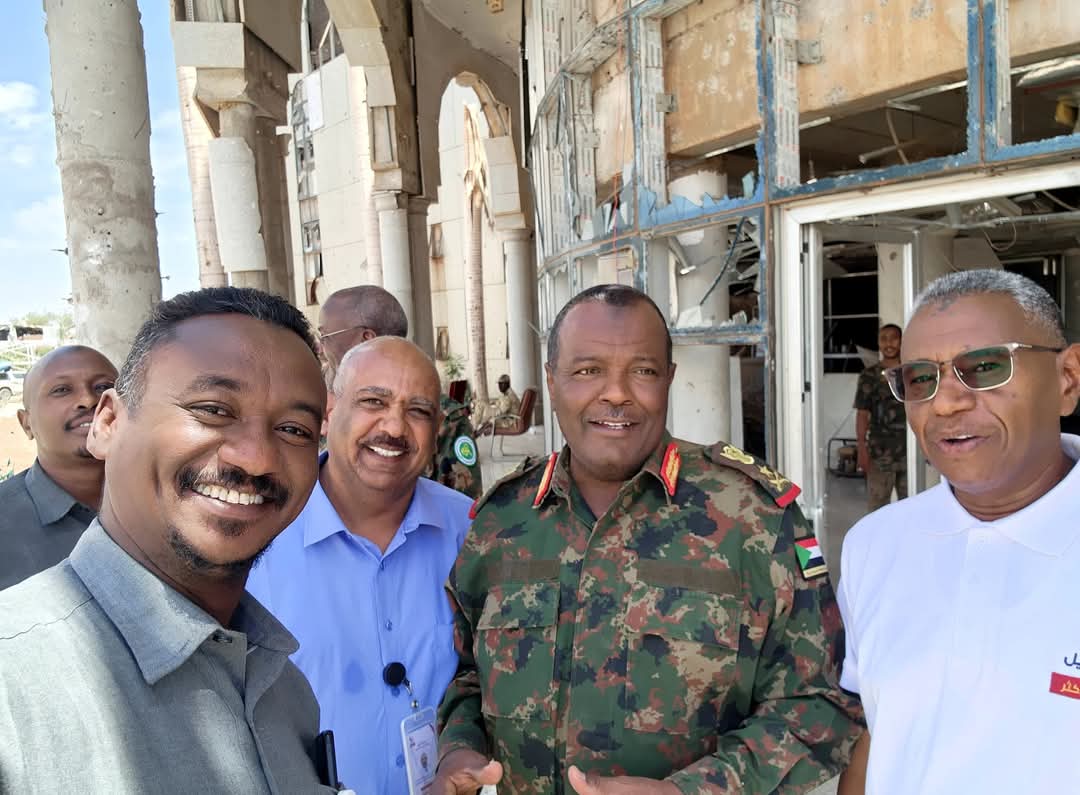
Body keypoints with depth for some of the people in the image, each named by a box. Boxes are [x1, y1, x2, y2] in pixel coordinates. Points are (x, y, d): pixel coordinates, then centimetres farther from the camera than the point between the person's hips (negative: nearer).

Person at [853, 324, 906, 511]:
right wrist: (861, 448, -9)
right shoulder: (869, 376, 0)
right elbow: (862, 414, -2)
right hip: (880, 452, -2)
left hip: (909, 450, 2)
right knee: (877, 504, 3)